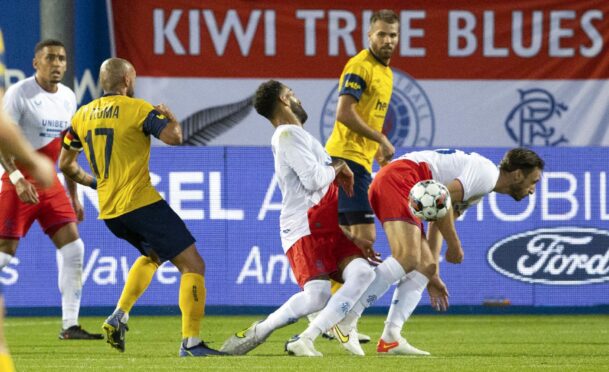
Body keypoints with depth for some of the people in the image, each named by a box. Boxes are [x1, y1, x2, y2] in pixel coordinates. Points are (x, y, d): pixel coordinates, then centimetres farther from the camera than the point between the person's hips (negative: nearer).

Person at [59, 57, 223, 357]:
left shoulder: (82, 115, 11)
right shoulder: (137, 108, -8)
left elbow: (66, 164, 16)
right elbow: (173, 137, -19)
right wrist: (171, 118, 4)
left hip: (108, 211, 7)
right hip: (140, 203, -7)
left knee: (152, 255, 33)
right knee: (193, 264, -3)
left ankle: (119, 316, 16)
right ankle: (190, 342, -13)